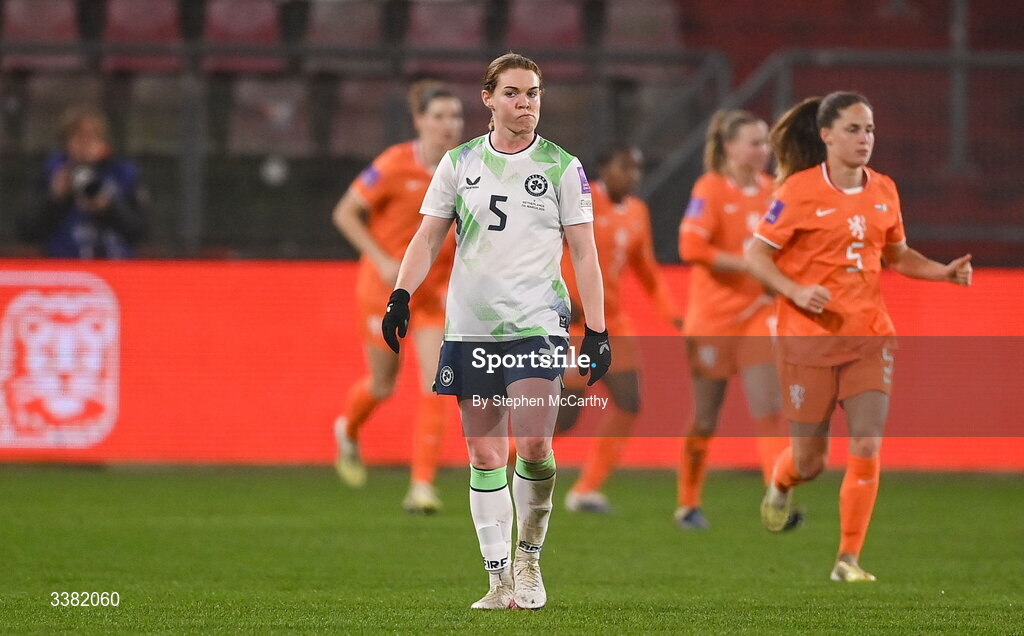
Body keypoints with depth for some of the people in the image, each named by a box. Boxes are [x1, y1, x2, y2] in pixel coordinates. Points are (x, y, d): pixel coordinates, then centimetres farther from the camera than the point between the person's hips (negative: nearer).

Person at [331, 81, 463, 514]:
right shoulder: (394, 166, -17)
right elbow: (344, 213, -10)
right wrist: (382, 261, -18)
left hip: (435, 291, 3)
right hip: (386, 285, -3)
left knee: (436, 386, -10)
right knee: (383, 384, 10)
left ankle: (422, 486, -7)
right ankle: (347, 430, 44)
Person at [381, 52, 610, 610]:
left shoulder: (562, 167, 3)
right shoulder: (459, 163, 8)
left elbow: (584, 254, 3)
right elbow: (428, 237, 10)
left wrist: (597, 331, -2)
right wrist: (400, 295, -6)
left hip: (538, 326, -2)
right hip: (470, 328, 2)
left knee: (533, 445, -17)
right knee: (484, 455, 2)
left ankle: (529, 557, 5)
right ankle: (499, 579, 8)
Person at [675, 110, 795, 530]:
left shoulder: (771, 191, 6)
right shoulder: (710, 189, -9)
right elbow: (691, 247, -20)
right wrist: (749, 265, -21)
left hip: (757, 315, 4)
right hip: (712, 318, -4)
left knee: (769, 412, -10)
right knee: (705, 420, 6)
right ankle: (688, 505, 22)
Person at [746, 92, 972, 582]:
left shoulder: (883, 192, 5)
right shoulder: (800, 191, -10)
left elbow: (896, 255, 19)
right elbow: (756, 255, -6)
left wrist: (945, 272, 3)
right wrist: (797, 292, -22)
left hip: (868, 337, 3)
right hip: (809, 338, -3)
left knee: (867, 448, -9)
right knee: (810, 460, 5)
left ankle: (849, 560, 0)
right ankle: (780, 485, 43)